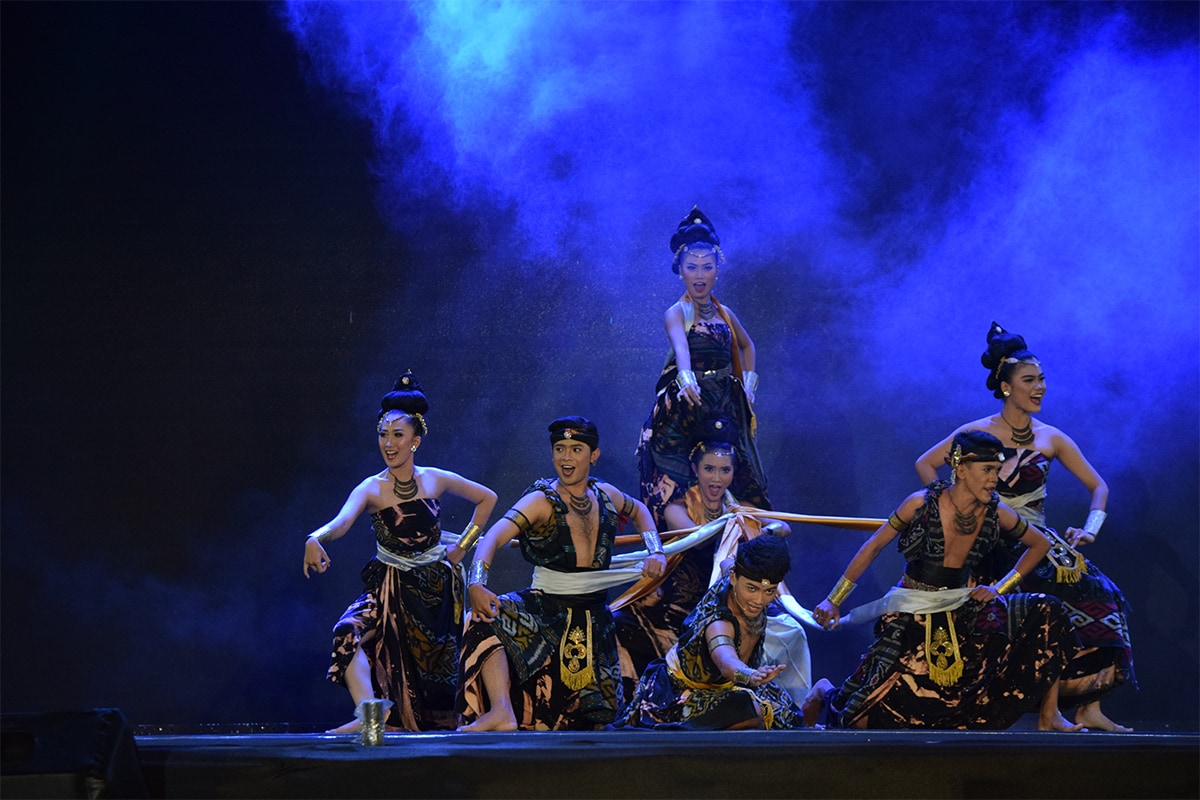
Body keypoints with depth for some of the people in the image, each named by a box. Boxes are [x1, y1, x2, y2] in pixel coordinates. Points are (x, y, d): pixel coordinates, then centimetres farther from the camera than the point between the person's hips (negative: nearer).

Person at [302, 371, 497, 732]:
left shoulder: (435, 481, -2)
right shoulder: (371, 489, -9)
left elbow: (487, 499, 13)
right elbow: (342, 521, -30)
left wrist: (462, 547, 9)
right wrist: (315, 539, -52)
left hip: (436, 590, 2)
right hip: (390, 590, -2)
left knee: (435, 675, 4)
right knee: (350, 633, -29)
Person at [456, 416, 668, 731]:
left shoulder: (605, 495, 4)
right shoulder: (542, 500, -12)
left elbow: (638, 510, 28)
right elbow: (493, 537, -27)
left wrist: (655, 551, 11)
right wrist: (476, 585, -45)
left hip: (594, 619, 5)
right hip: (546, 610, -5)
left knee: (593, 717, 3)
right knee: (487, 619, -36)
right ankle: (503, 714, -48)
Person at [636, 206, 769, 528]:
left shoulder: (725, 314, 10)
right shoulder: (676, 314, -7)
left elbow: (746, 346, 30)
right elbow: (680, 345, -30)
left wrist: (748, 382, 16)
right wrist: (685, 375, -50)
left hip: (724, 409, 6)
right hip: (685, 410, -5)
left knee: (738, 484, 2)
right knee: (678, 489, -10)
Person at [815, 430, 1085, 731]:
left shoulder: (996, 514, -4)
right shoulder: (922, 504, -12)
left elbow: (1040, 545, 13)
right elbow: (874, 547, -3)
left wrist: (1001, 587, 4)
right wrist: (833, 601, -2)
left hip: (963, 609, 4)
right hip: (913, 614, -4)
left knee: (1046, 612, -13)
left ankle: (1048, 717, -6)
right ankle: (828, 694, 24)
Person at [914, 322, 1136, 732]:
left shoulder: (1051, 439, 8)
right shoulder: (979, 433, -1)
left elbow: (1098, 486, 14)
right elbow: (925, 465, 4)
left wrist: (1090, 529, -1)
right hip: (989, 545, -3)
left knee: (1098, 599, -14)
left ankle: (1087, 709, -12)